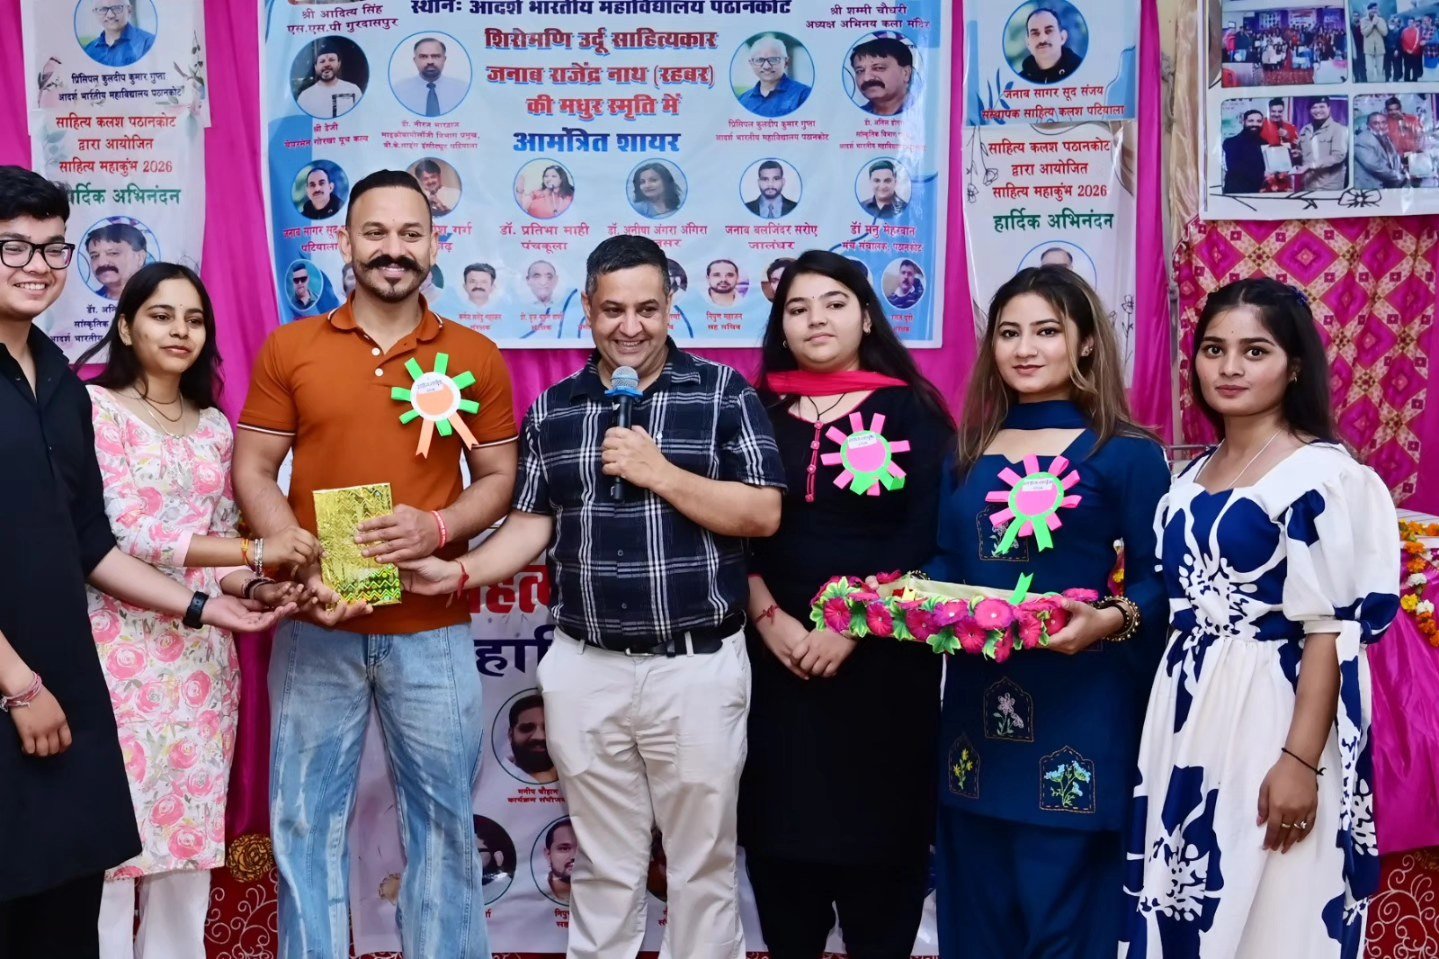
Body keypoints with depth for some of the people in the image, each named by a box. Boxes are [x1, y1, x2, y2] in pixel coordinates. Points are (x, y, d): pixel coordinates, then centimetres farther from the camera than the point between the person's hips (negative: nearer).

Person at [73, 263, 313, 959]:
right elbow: (124, 530, -15)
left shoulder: (214, 426, 13)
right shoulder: (96, 405, -5)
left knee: (190, 828, 10)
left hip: (201, 653, 6)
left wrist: (258, 589, -7)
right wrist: (255, 550, -20)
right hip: (122, 650, -5)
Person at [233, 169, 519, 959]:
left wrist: (439, 526, -14)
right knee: (305, 817, 8)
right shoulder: (288, 349, 3)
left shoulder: (476, 357, 3)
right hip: (316, 623, 1)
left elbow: (501, 477, 6)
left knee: (443, 815, 8)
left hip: (432, 628, 0)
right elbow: (252, 471, 2)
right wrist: (304, 566, -13)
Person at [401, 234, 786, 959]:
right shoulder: (552, 410, 8)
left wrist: (658, 471, -16)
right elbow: (533, 523, 9)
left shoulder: (724, 394, -3)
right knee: (602, 863, 15)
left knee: (702, 861, 10)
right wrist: (461, 571, -6)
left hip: (697, 666, -3)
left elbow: (763, 515, -9)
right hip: (584, 669, 3)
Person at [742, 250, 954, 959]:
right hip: (776, 651, 2)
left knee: (877, 818, 4)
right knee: (780, 818, 6)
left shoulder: (911, 410, 1)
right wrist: (771, 621, -11)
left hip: (881, 653, -2)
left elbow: (924, 537, -7)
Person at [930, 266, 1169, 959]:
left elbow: (1159, 581, -6)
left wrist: (1109, 621, -24)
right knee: (977, 902, 13)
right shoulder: (968, 454, 12)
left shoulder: (1126, 454, -3)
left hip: (1080, 707, -5)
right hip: (976, 703, 5)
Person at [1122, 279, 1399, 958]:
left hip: (1268, 714, -7)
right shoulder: (1193, 474, 11)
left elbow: (1330, 631, -15)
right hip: (1186, 713, 7)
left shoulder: (1321, 473, -11)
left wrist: (1300, 761, -19)